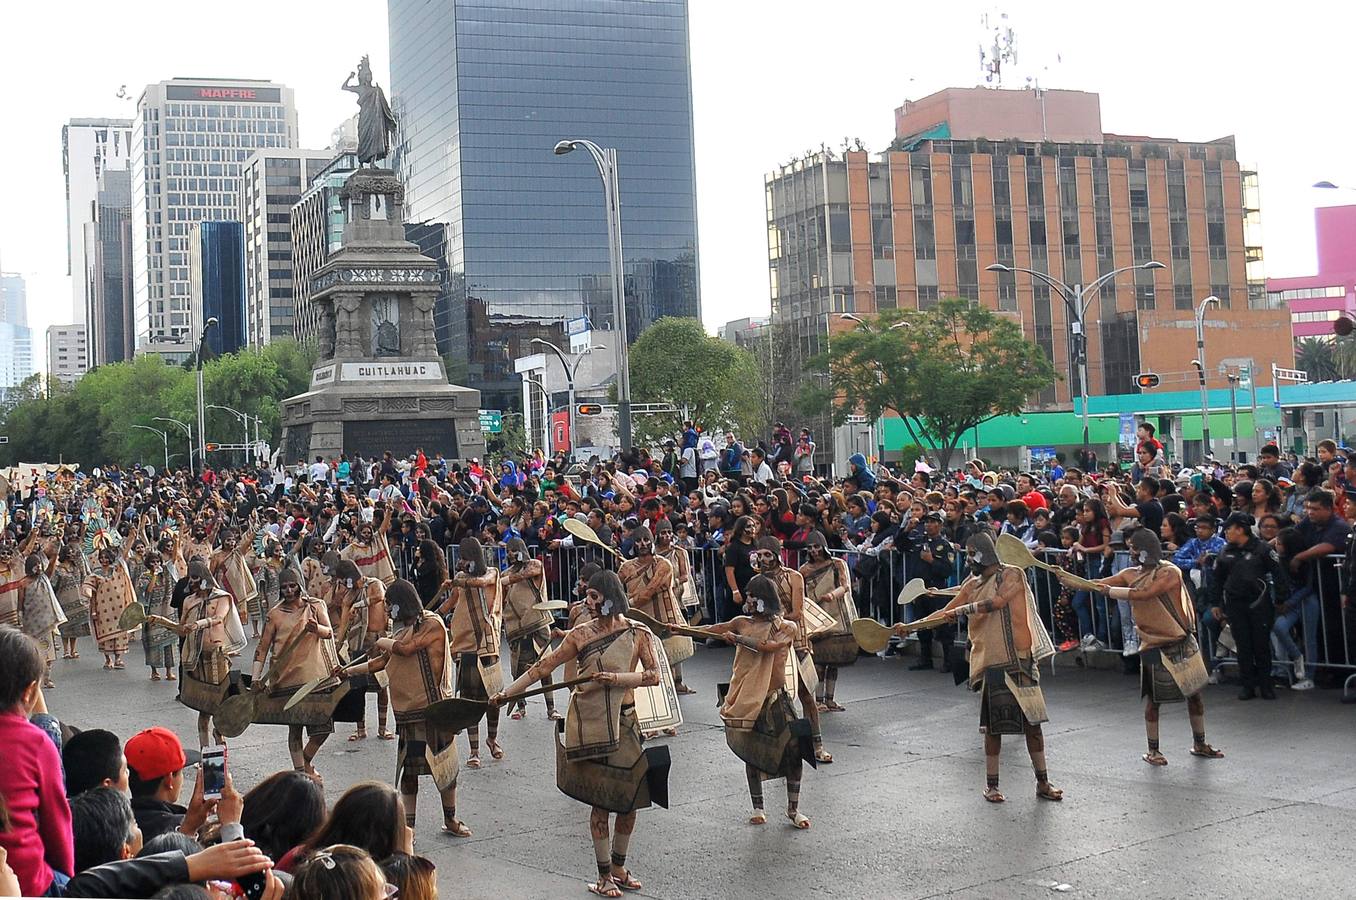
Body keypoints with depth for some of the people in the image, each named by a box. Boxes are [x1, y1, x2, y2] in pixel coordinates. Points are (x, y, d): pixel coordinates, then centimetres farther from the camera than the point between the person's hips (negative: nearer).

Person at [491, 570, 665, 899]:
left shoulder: (638, 633, -2)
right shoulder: (581, 634, -1)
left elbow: (654, 675, -7)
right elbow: (544, 666, -1)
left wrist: (615, 678, -19)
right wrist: (506, 692, -6)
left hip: (624, 723, 1)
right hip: (590, 725, -1)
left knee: (628, 800, 7)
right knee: (601, 801, 1)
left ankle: (619, 867, 26)